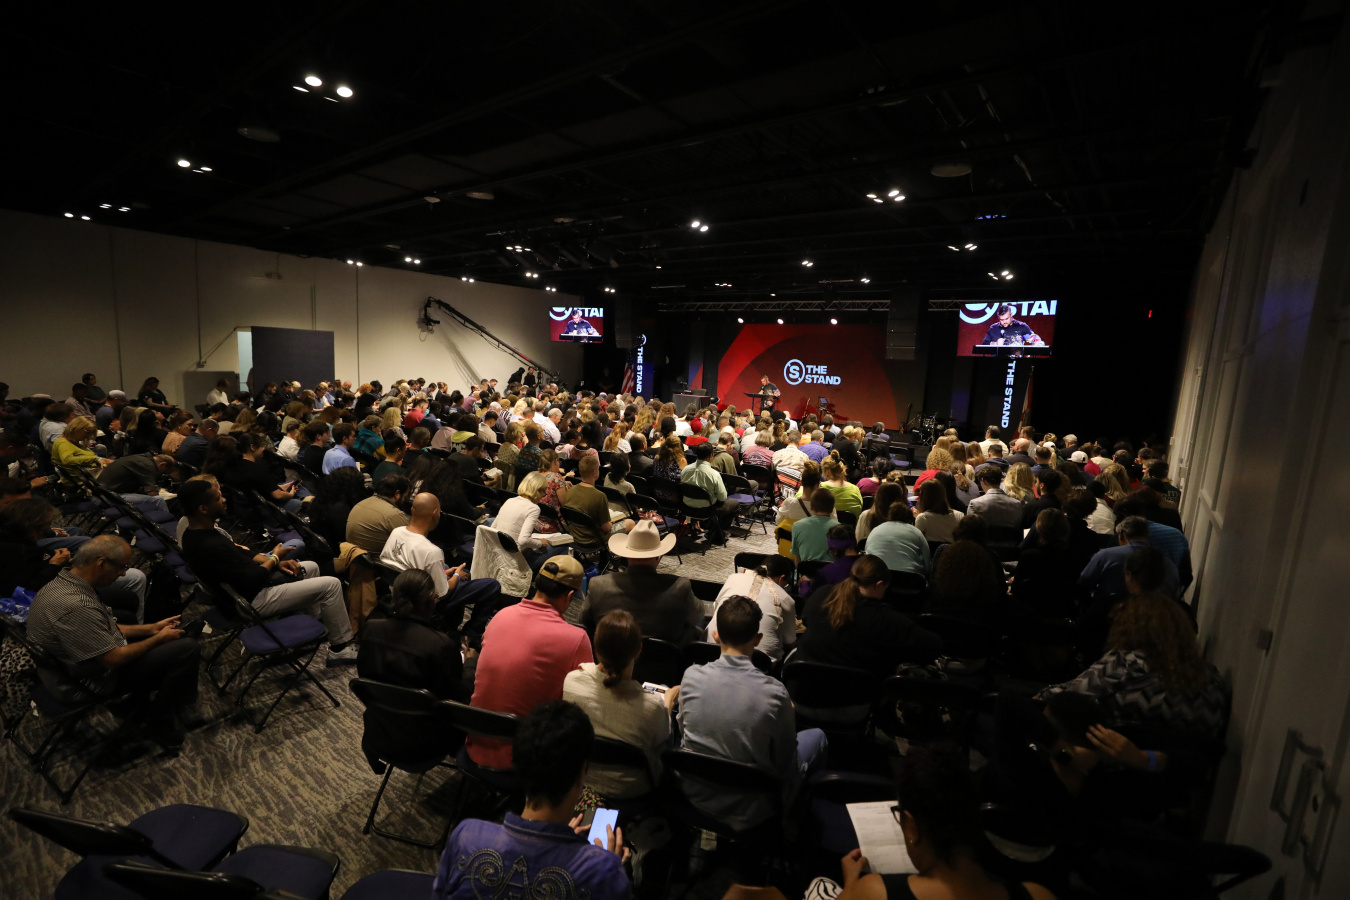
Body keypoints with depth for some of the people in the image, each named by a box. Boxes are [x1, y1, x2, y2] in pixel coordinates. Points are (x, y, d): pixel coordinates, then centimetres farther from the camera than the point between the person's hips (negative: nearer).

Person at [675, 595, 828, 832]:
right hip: (746, 815, -3)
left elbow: (683, 730, 1)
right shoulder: (774, 693, -27)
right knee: (817, 736, 18)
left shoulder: (691, 676, -18)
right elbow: (786, 763, -13)